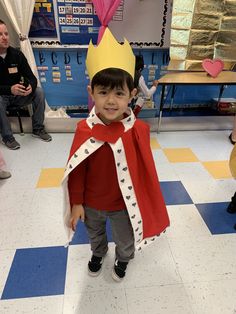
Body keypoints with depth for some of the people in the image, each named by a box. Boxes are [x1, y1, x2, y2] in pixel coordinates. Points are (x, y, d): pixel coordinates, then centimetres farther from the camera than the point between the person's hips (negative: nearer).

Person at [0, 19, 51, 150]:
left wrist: (30, 86, -30)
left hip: (18, 95, 4)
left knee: (39, 92, -19)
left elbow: (31, 77, -6)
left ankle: (38, 129, -6)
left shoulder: (17, 54, -4)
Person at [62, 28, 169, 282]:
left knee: (125, 239, 27)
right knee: (95, 233, 32)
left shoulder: (138, 130, -23)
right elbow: (76, 170, -11)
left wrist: (144, 203, -4)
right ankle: (98, 254, 66)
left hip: (125, 204, -1)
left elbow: (145, 170, -12)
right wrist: (77, 202, -6)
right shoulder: (84, 129, -20)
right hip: (92, 202, 2)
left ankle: (122, 260, 62)